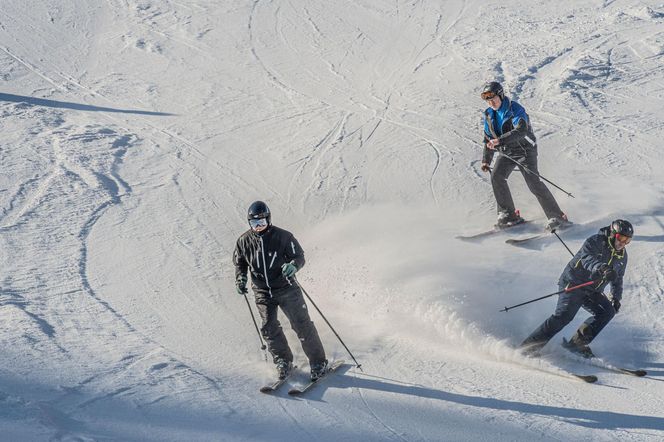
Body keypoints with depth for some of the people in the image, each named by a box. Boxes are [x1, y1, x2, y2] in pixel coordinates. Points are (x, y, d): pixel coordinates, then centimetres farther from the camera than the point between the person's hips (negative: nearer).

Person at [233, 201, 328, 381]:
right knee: (269, 328, -3)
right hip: (262, 293, 3)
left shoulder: (282, 236, -11)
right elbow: (239, 264, 13)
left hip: (286, 289, -3)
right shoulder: (244, 241, -2)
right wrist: (240, 279, -5)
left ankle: (318, 363, 9)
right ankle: (283, 362, 17)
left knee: (302, 324, -2)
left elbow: (299, 256, -7)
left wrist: (293, 265, -29)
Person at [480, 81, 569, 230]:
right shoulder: (489, 115, 4)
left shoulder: (515, 109, -19)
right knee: (496, 177, -13)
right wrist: (486, 160, 15)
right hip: (506, 152, 6)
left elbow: (521, 131, -35)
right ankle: (508, 214, -2)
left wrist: (500, 140, -44)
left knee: (534, 182, -16)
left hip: (525, 150, -6)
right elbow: (488, 139, 16)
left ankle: (557, 217, -11)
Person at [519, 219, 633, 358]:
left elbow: (617, 278, 25)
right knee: (564, 315, -22)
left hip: (592, 292, 8)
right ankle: (529, 346, -19)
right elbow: (587, 258, -34)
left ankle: (577, 343, -8)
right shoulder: (596, 241, -14)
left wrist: (616, 297, 14)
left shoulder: (622, 256, 9)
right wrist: (601, 268, -53)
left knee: (608, 311, -12)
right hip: (573, 283, -8)